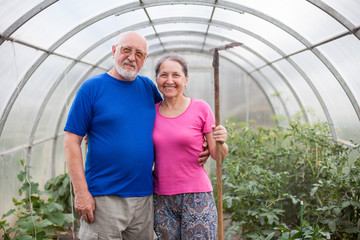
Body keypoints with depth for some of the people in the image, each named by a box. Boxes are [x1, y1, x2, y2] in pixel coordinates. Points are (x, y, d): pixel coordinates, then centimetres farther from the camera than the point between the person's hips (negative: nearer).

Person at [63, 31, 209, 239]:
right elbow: (72, 142, -6)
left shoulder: (148, 87, 9)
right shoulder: (92, 88, -4)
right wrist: (81, 192, -13)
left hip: (144, 197, 5)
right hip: (104, 197, -4)